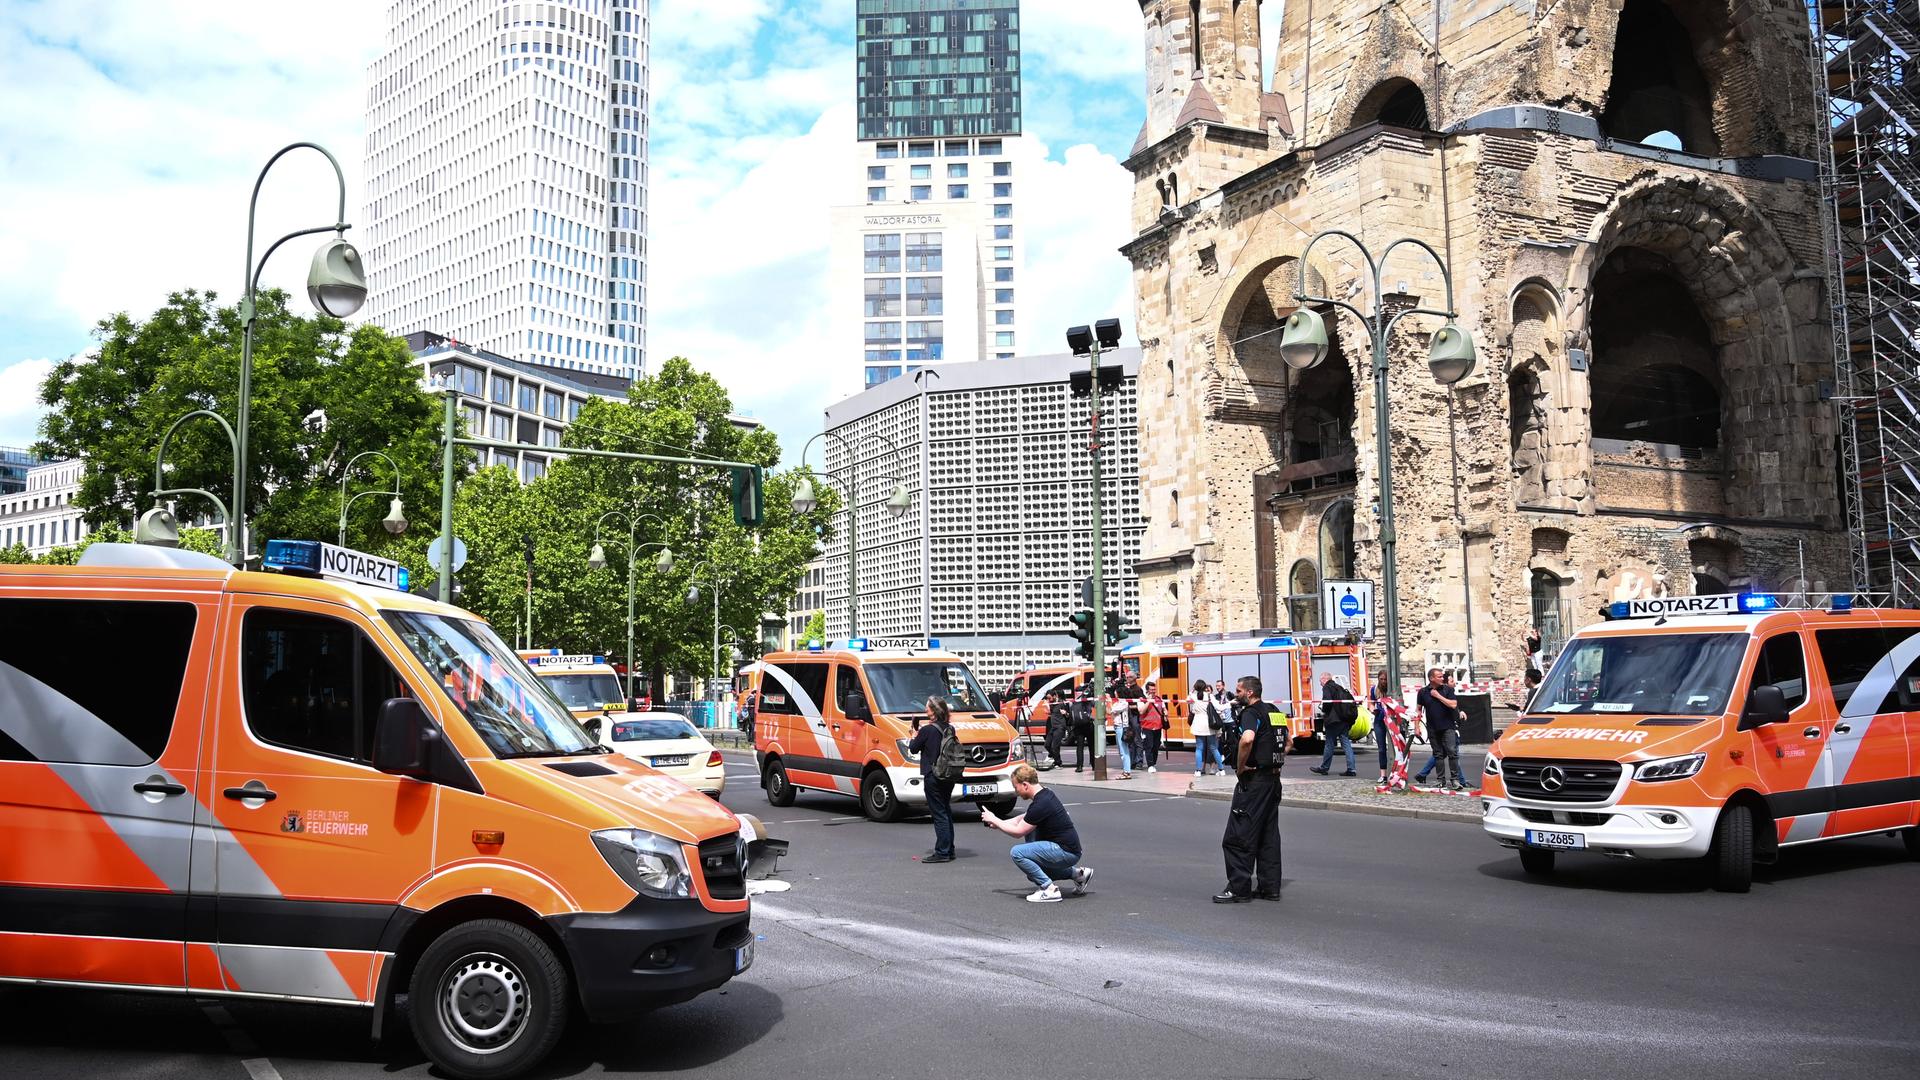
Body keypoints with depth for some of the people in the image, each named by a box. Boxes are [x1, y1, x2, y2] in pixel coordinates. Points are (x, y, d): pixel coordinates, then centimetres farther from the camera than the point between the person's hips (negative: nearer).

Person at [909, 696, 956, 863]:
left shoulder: (927, 730, -14)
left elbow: (913, 748, -4)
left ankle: (942, 852, -7)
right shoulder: (949, 729, 6)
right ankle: (949, 850, 20)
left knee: (939, 814, -6)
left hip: (933, 777, -7)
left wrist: (915, 735, 14)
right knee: (946, 812, 15)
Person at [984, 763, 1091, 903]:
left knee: (1017, 852, -17)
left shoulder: (1041, 804, -21)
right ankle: (1075, 873, 20)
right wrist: (998, 822, 15)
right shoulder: (1044, 794, 8)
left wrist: (994, 820, 0)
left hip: (1066, 852, -10)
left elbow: (1018, 831, -12)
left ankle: (1049, 890, -12)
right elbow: (1023, 818, 23)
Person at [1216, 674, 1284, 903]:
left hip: (1254, 780, -9)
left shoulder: (1251, 713, -13)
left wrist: (1241, 766, -21)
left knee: (1238, 836, -4)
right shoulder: (1273, 711, 15)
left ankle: (1239, 888, -3)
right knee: (1269, 835, 12)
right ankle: (1270, 887, 15)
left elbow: (1247, 739, -33)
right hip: (1273, 779, 9)